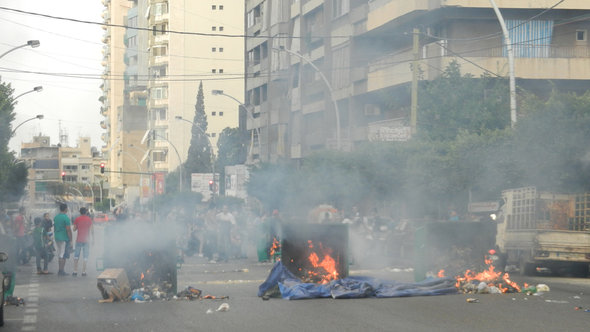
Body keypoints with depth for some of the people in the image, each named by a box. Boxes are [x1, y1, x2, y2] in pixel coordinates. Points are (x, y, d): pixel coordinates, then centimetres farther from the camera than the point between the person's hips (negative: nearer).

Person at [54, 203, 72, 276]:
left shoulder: (56, 217, 10)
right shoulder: (66, 218, -14)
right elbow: (68, 230, -16)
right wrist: (71, 240, -11)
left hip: (57, 238, 8)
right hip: (64, 239, -8)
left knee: (59, 255, 14)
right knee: (63, 255, -4)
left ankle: (61, 271, 18)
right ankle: (61, 271, -5)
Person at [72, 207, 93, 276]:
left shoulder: (77, 219, -1)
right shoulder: (89, 219, -1)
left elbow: (74, 229, 4)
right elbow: (91, 230, -2)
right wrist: (92, 239, 5)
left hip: (79, 240, 0)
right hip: (86, 240, 0)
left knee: (76, 256, 9)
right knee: (85, 256, 3)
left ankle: (75, 271, 4)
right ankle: (83, 271, -2)